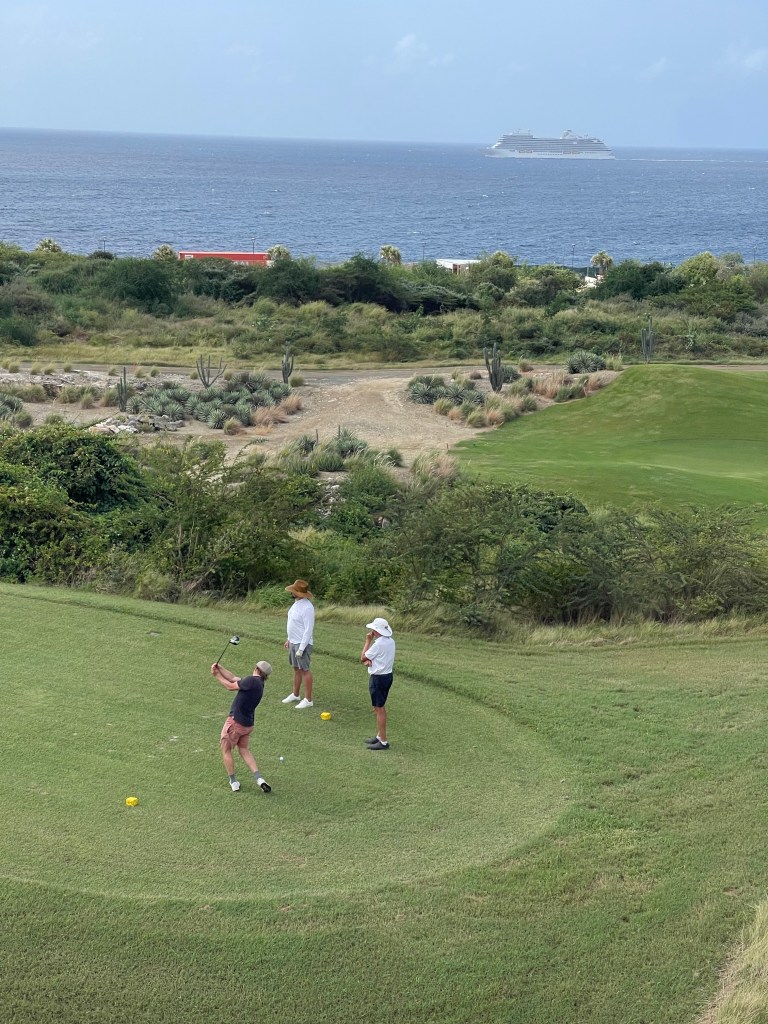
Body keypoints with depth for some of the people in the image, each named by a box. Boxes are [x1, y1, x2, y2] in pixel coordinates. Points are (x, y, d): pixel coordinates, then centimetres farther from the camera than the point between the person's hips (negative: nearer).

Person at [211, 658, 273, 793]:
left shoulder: (252, 680, -17)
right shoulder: (259, 684, 9)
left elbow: (231, 686, -9)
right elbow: (235, 678, 13)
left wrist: (217, 675, 2)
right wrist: (220, 668, 8)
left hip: (235, 721, -8)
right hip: (248, 724, 8)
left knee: (226, 750, 11)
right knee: (244, 749, 21)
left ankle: (233, 782, 14)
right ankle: (259, 778, 6)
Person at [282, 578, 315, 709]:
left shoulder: (307, 607, -23)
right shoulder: (296, 604, 7)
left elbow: (308, 630, -23)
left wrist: (301, 648, -23)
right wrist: (289, 639, 20)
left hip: (302, 644, -9)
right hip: (293, 642, 9)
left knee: (304, 670, -3)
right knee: (296, 669, 18)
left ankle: (308, 700, 3)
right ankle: (295, 695, 30)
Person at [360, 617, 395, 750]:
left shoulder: (378, 644, -22)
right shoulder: (391, 641, 5)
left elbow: (363, 658, -11)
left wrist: (368, 641, -6)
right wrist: (369, 661, -8)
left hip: (378, 678, -9)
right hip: (387, 675, 9)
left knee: (379, 709, -4)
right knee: (381, 707, 20)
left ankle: (383, 742, -1)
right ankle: (379, 735, 30)